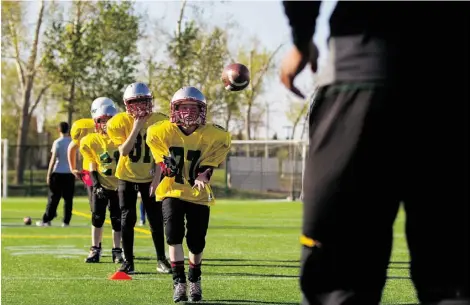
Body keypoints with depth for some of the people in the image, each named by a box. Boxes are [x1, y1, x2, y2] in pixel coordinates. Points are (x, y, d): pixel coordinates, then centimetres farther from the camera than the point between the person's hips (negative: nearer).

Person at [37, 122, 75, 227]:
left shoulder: (57, 142, -6)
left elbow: (53, 159, -8)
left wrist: (49, 174, -4)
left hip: (58, 173, -3)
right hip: (70, 173, 3)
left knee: (53, 198, 0)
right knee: (68, 199, 6)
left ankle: (46, 220, 1)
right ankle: (66, 221, 4)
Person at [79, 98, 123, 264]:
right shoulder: (91, 141, -7)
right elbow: (92, 167, -2)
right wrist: (96, 185, -11)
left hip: (119, 185, 0)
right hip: (102, 185, 0)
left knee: (117, 220, 4)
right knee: (97, 217, 1)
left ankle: (117, 251, 12)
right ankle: (95, 250, 10)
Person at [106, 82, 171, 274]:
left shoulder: (160, 121, -8)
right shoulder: (119, 122, -11)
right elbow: (123, 151, -20)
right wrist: (136, 128, -25)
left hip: (150, 178, 1)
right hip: (127, 177, -1)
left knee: (156, 219, 1)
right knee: (127, 219, 1)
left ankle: (161, 260, 11)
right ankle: (128, 261, 8)